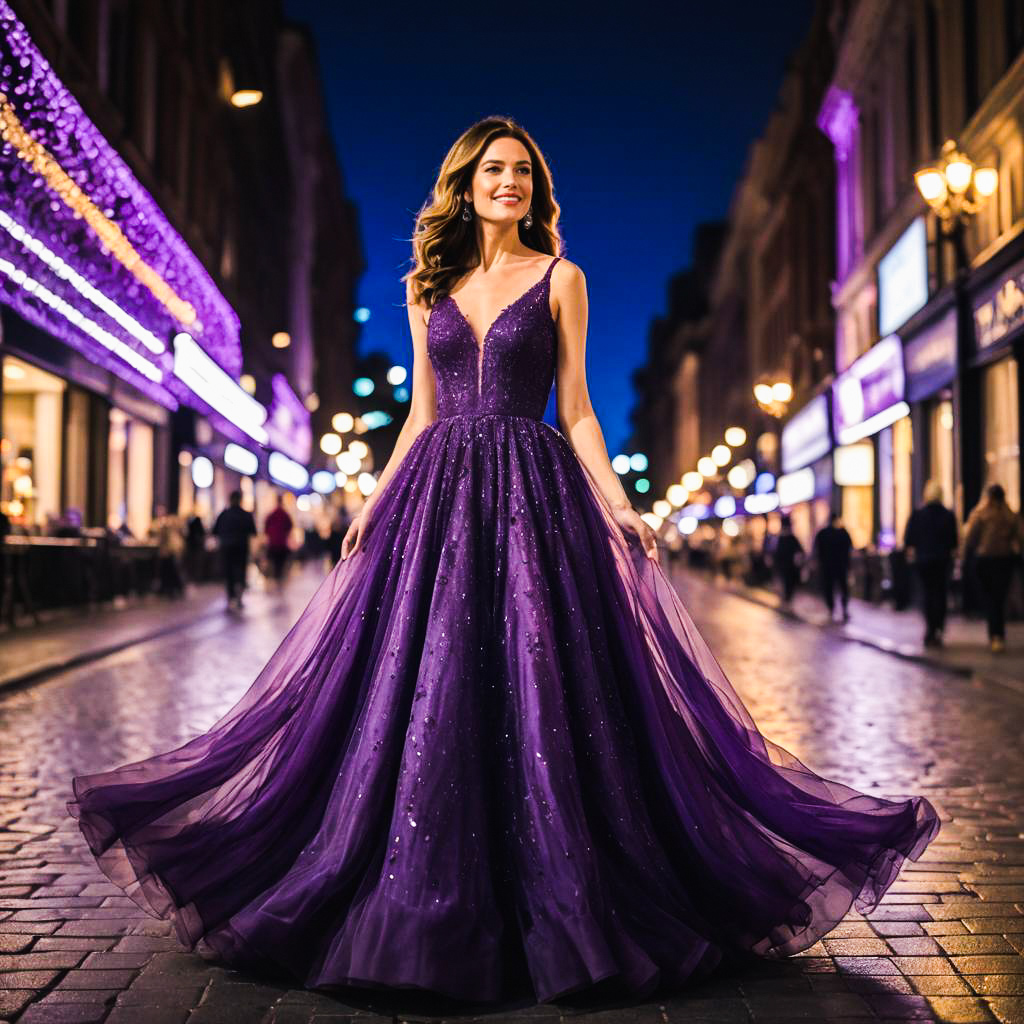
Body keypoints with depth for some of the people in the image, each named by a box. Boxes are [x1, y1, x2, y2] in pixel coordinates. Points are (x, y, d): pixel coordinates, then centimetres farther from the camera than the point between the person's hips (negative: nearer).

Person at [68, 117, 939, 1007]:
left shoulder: (559, 279, 7)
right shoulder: (429, 284, 14)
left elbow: (575, 408, 4)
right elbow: (421, 413, 14)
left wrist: (616, 501, -7)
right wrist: (375, 504, 8)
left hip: (532, 495, -2)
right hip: (438, 494, 3)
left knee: (535, 694, -4)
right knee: (425, 694, 2)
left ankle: (555, 911, 11)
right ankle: (421, 912, 17)